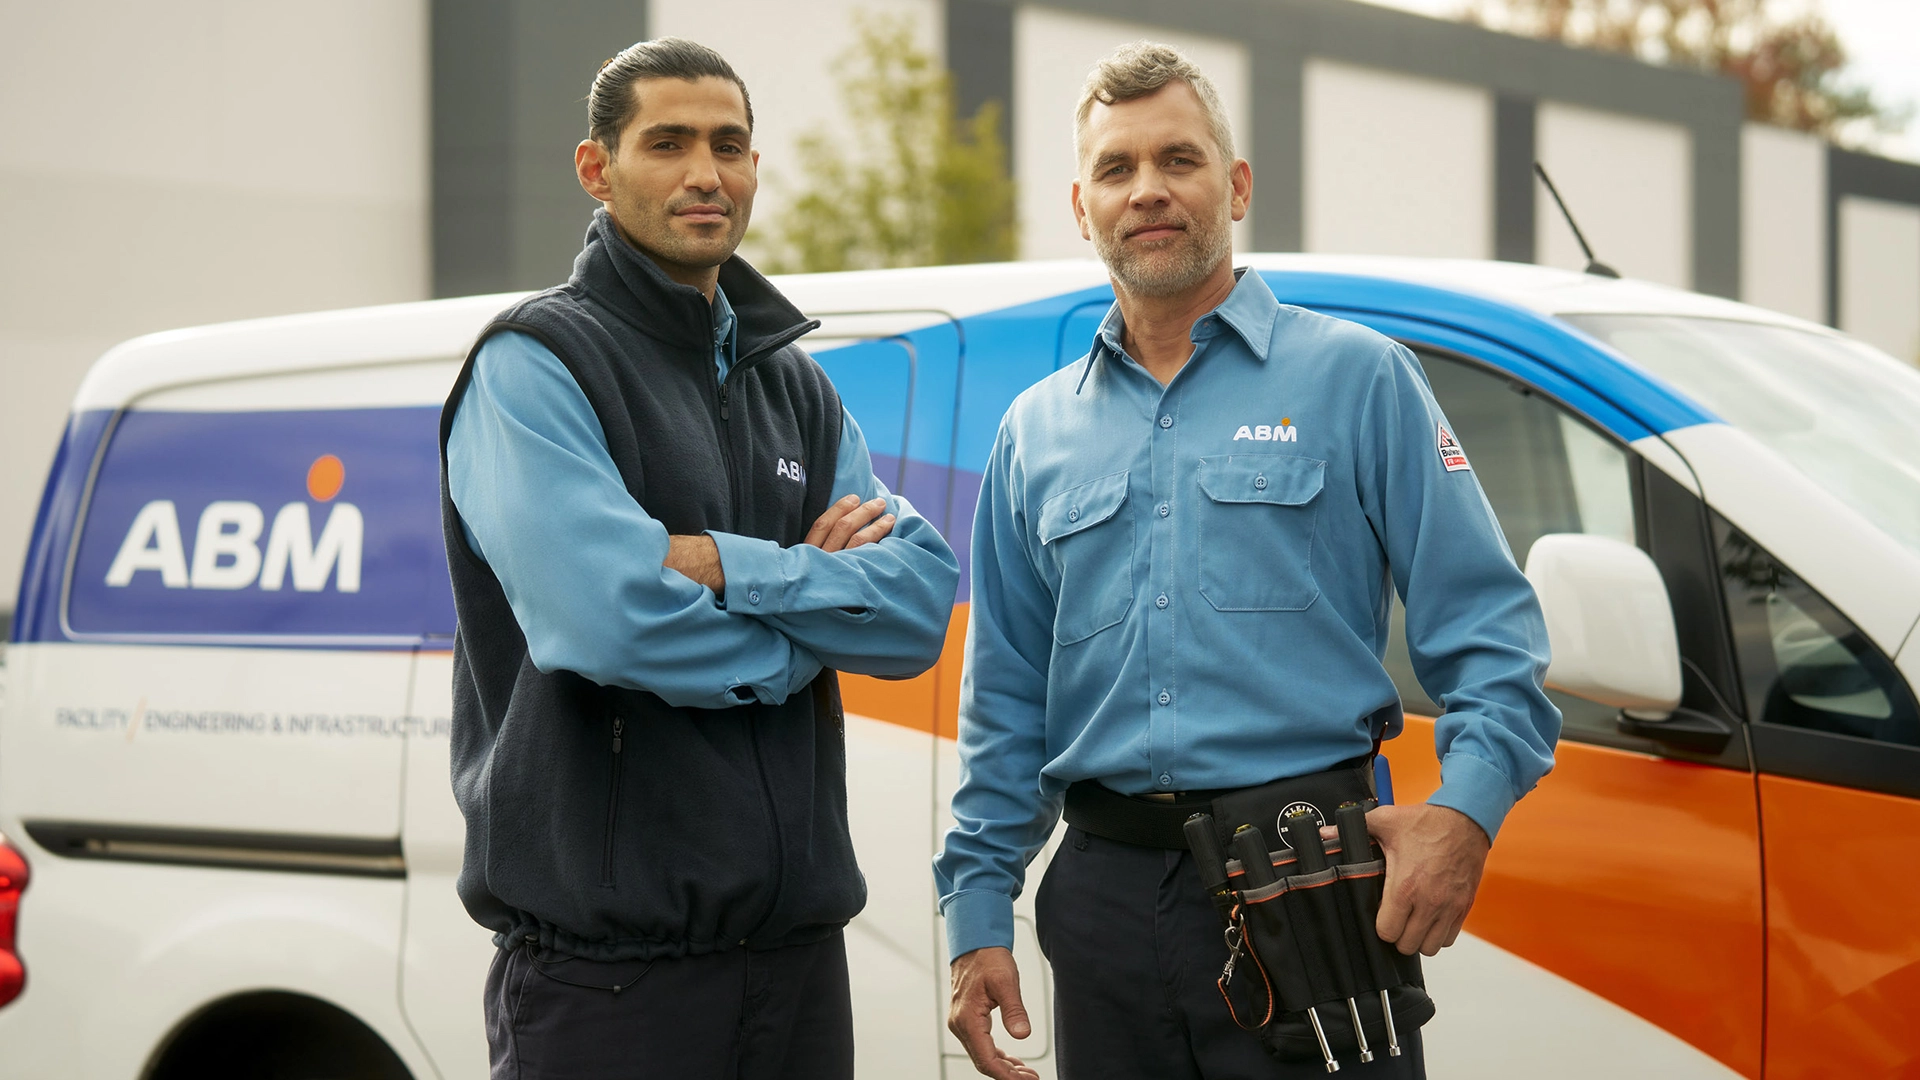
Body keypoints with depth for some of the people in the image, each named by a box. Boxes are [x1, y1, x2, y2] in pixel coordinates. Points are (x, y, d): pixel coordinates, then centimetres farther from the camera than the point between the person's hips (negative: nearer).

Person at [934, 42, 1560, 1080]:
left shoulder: (1356, 378, 4)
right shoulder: (1036, 432, 15)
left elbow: (1486, 630, -2)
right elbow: (1005, 705, 17)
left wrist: (1465, 808, -18)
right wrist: (978, 912, 9)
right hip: (1107, 900, 3)